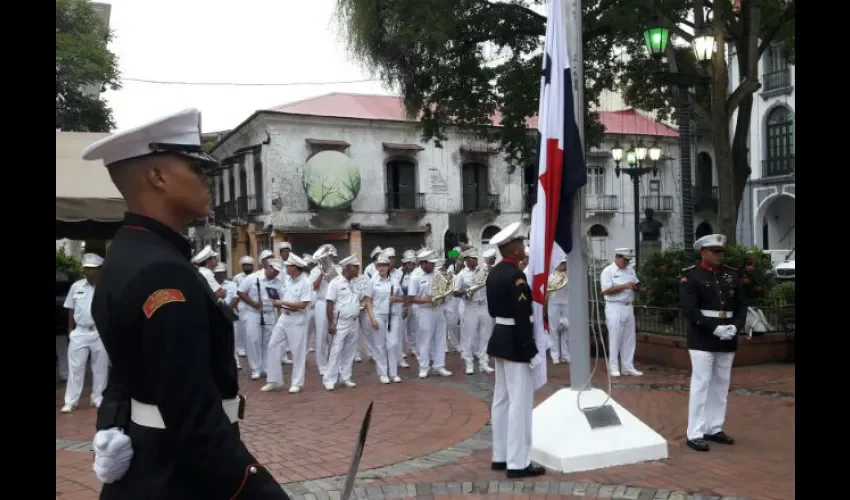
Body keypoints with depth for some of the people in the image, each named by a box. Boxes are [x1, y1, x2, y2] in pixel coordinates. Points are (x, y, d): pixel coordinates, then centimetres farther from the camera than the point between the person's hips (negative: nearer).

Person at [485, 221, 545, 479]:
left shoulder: (494, 272, 10)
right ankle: (518, 463, 3)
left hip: (499, 338, 10)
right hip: (516, 343, -10)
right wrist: (531, 350, -18)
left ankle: (500, 456, 23)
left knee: (501, 399, 14)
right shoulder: (516, 275, -19)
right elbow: (522, 317, -22)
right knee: (520, 402, -3)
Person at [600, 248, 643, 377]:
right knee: (615, 338, -2)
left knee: (629, 338, 9)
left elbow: (636, 285, 18)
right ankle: (613, 367, 7)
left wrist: (635, 287, -6)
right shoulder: (608, 271, -9)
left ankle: (628, 367, 17)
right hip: (615, 308, -6)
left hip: (629, 307, 7)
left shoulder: (630, 270, 12)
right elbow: (606, 290, -17)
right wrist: (625, 286, -20)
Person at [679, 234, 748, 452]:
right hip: (702, 338, -5)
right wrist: (715, 328, -20)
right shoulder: (690, 275, -6)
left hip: (728, 339, 6)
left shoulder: (732, 274, 10)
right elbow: (688, 308, -14)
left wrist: (735, 327, -8)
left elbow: (742, 305, 10)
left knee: (721, 385, 11)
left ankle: (714, 429, 22)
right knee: (701, 384, -4)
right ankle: (695, 434, 1)